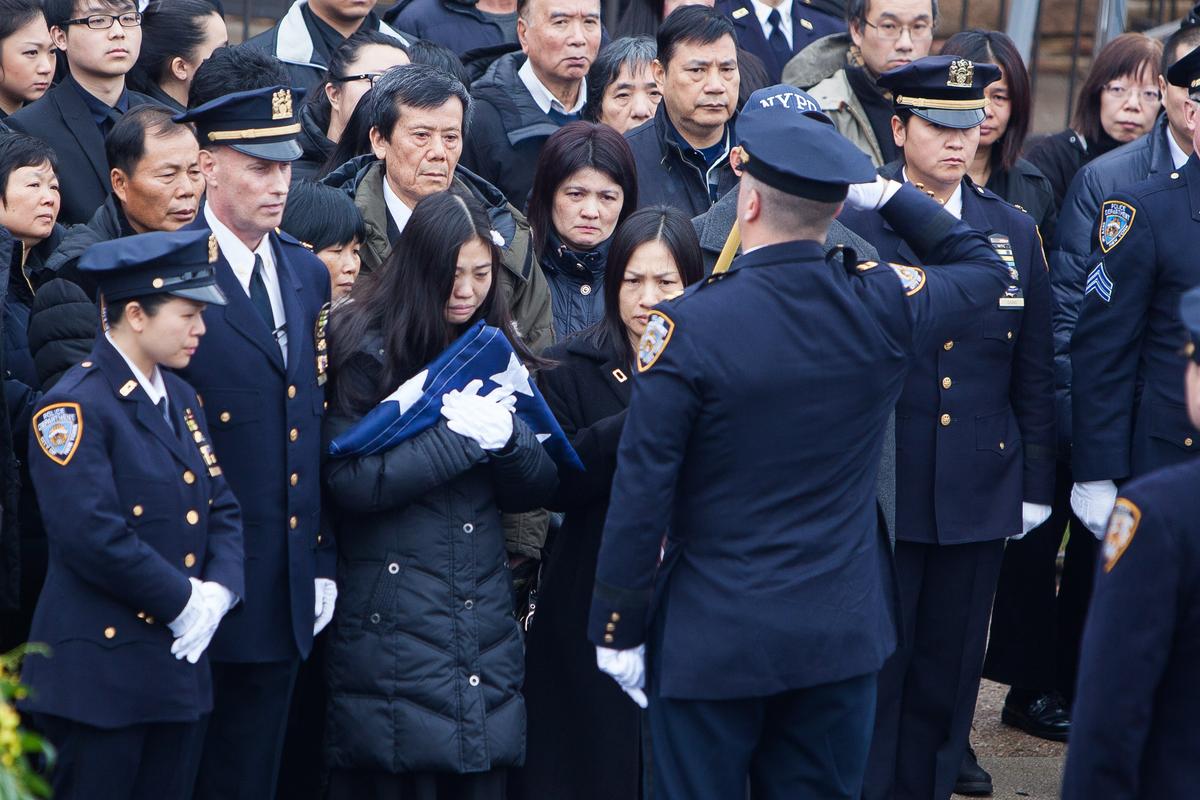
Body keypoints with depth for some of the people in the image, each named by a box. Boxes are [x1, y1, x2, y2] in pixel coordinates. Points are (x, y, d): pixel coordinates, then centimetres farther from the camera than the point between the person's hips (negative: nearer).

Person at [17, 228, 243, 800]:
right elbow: (92, 534, -22)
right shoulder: (74, 407, -13)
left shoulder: (181, 398, 15)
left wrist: (218, 591, -4)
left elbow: (222, 508, 14)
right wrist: (183, 601, -16)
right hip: (101, 668, -8)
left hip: (177, 663, 8)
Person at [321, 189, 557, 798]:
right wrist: (458, 434, -16)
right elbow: (349, 484, -13)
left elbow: (533, 491, 10)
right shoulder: (367, 350, -4)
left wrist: (507, 436, -10)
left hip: (486, 615, 5)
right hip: (393, 622, -5)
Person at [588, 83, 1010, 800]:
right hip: (844, 633, 4)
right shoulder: (883, 309, -7)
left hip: (712, 642, -3)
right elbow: (984, 268, 17)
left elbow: (642, 495, -14)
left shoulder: (688, 327, -17)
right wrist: (888, 193, 16)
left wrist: (619, 629, -4)